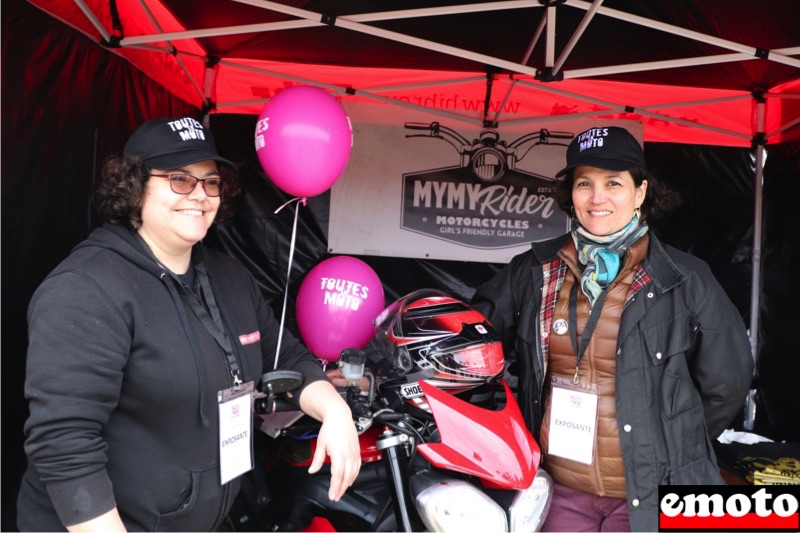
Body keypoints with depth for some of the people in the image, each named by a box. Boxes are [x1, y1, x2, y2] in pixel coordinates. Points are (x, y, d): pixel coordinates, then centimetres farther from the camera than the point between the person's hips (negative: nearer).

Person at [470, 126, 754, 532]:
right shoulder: (533, 272, -1)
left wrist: (675, 447, 8)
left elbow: (725, 383, 3)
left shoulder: (686, 280, -6)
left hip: (650, 493, -1)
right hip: (559, 485, 2)